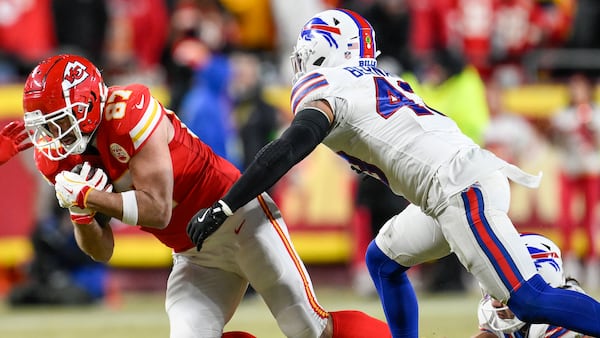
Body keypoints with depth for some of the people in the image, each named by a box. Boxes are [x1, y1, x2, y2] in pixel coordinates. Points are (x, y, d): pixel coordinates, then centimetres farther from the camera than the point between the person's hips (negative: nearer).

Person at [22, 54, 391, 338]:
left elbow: (157, 210, -27)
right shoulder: (64, 159, -3)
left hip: (238, 219, -7)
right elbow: (102, 251, 1)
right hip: (194, 255, 7)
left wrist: (89, 196, -28)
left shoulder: (127, 113, -25)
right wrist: (80, 212, -18)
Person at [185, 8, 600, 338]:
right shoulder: (381, 83, 22)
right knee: (383, 260, 22)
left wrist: (223, 209, -19)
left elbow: (287, 151, -18)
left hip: (463, 189, -9)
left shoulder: (324, 89, -4)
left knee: (529, 299, -15)